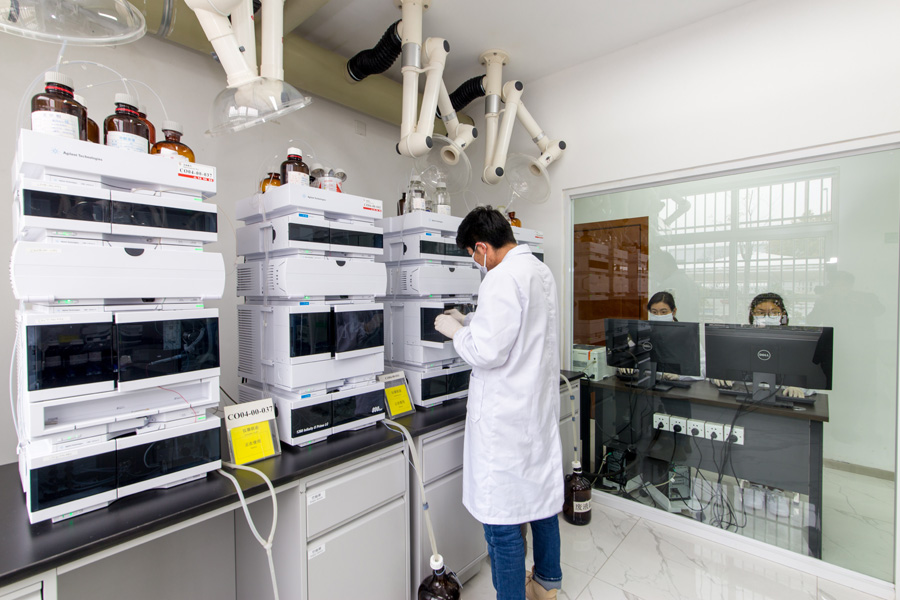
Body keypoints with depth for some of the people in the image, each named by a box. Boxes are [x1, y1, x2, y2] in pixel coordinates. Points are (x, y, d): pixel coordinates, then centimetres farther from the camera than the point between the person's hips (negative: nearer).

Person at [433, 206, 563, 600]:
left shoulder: (502, 278, -20)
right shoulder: (541, 271, 10)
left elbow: (487, 351, -24)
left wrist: (456, 331, -6)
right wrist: (471, 323, 17)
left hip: (506, 417, -10)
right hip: (540, 405, 10)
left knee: (502, 514, 5)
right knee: (541, 493, 24)